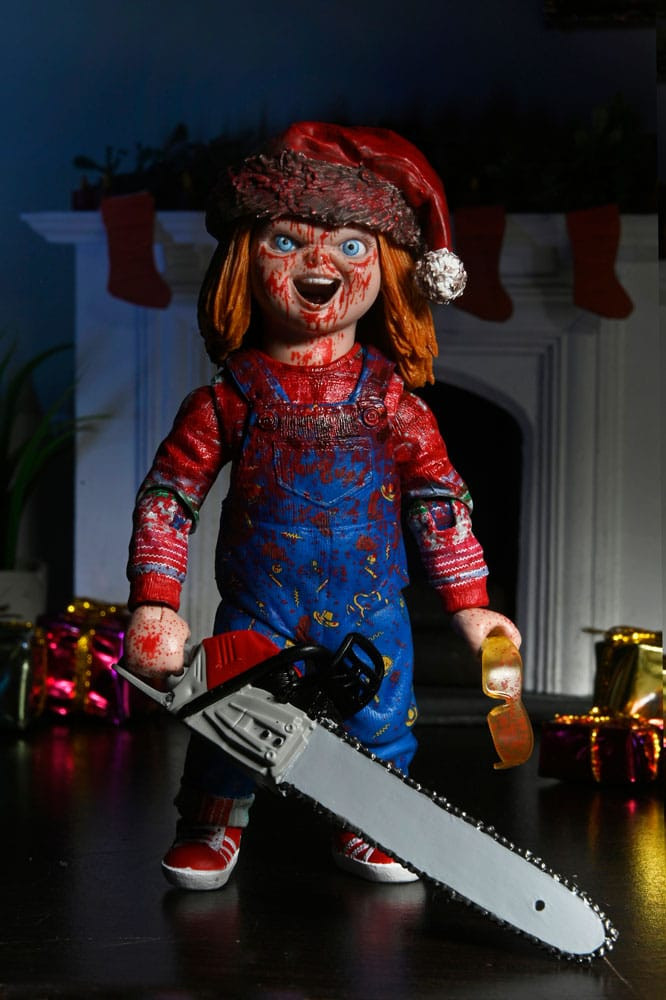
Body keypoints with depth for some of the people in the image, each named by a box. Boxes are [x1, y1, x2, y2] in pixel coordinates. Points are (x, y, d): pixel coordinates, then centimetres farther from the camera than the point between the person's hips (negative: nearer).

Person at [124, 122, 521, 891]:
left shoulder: (389, 398, -6)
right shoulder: (227, 400, -8)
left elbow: (440, 498, 2)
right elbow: (167, 495, -4)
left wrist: (468, 602, 1)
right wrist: (154, 604, -9)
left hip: (368, 606, 1)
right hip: (258, 607, -1)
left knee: (380, 720, 6)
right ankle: (213, 825, 28)